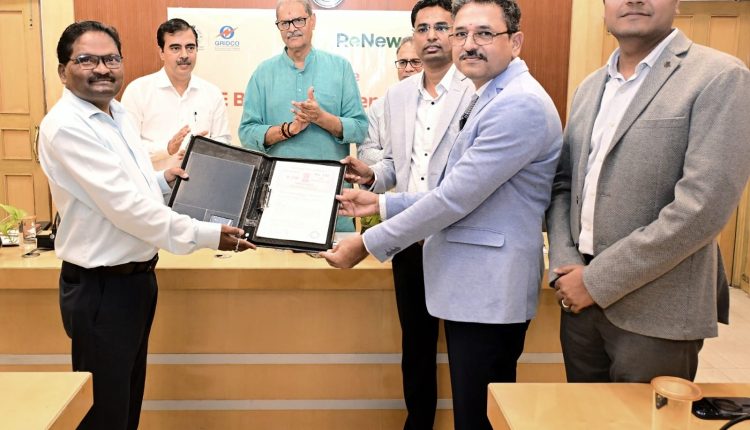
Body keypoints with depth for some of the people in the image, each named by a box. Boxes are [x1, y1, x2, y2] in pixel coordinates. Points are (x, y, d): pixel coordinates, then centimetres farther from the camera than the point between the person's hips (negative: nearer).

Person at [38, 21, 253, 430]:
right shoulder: (64, 127, -21)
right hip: (101, 288, -9)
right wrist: (205, 235, -25)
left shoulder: (117, 113, 8)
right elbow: (124, 204, -26)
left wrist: (161, 181, 2)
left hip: (137, 275, 9)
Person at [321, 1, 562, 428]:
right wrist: (383, 203, 10)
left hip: (489, 292, -10)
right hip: (471, 285, 10)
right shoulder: (488, 100, 16)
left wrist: (368, 243, -14)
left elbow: (455, 198, -22)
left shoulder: (520, 104, -19)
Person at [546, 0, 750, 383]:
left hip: (654, 313, -5)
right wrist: (564, 266, -4)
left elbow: (703, 205, -18)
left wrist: (597, 280, -16)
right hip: (580, 299, 6)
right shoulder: (590, 88, 12)